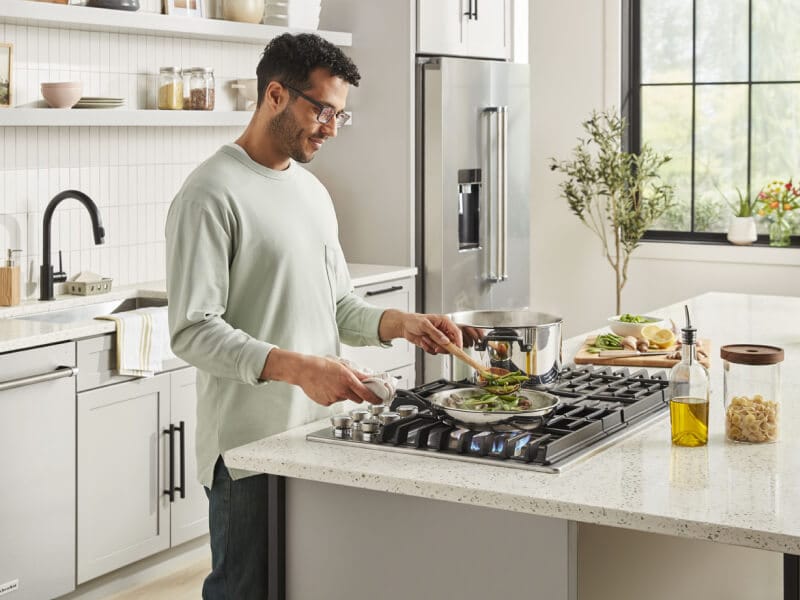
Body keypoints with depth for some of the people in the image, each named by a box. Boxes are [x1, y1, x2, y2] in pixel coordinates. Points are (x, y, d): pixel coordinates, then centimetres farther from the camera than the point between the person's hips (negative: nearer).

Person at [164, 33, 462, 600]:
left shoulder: (313, 191, 15)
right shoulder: (212, 195, -12)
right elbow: (193, 331, -18)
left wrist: (400, 323, 0)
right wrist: (299, 368, -28)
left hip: (318, 430, 8)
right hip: (250, 445, -8)